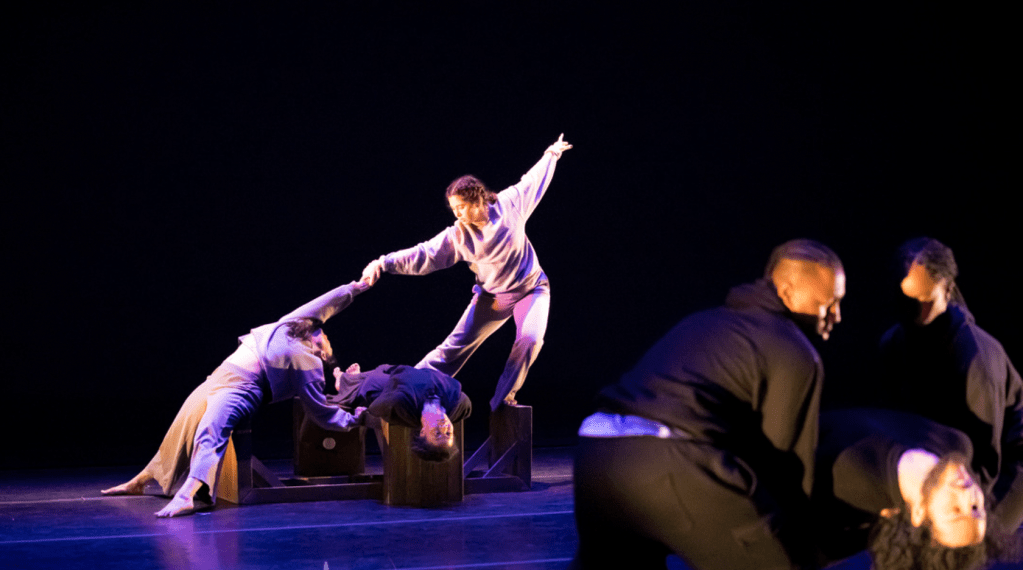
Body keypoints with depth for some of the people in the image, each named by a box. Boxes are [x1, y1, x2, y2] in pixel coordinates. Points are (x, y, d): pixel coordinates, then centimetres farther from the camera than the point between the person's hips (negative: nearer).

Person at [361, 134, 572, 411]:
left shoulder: (509, 205, -16)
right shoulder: (458, 235, -15)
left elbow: (533, 180, 2)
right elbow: (423, 254, -20)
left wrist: (551, 154, 16)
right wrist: (383, 263, -32)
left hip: (531, 289, -1)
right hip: (492, 296, 1)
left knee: (530, 339, -26)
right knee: (454, 346, -5)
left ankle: (502, 400, -12)